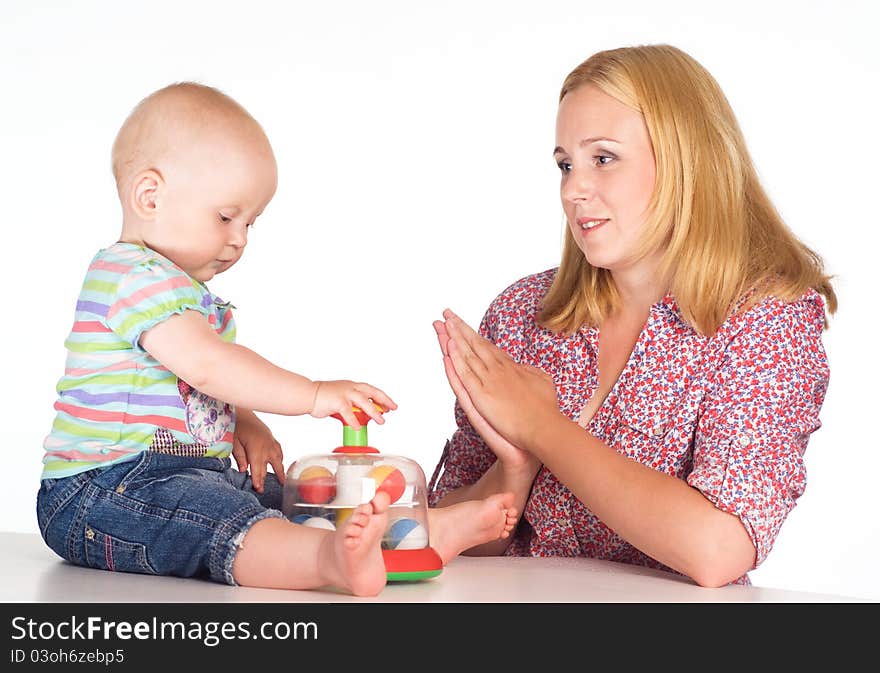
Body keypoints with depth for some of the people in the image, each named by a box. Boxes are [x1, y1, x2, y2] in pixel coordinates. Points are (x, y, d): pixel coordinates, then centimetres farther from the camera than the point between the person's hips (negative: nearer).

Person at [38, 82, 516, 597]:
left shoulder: (186, 289, 22)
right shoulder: (132, 275, -15)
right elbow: (207, 365, -26)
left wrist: (244, 425, 8)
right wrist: (314, 395, -26)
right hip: (106, 491, -11)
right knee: (222, 518, -37)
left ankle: (434, 531, -8)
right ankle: (330, 557, -64)